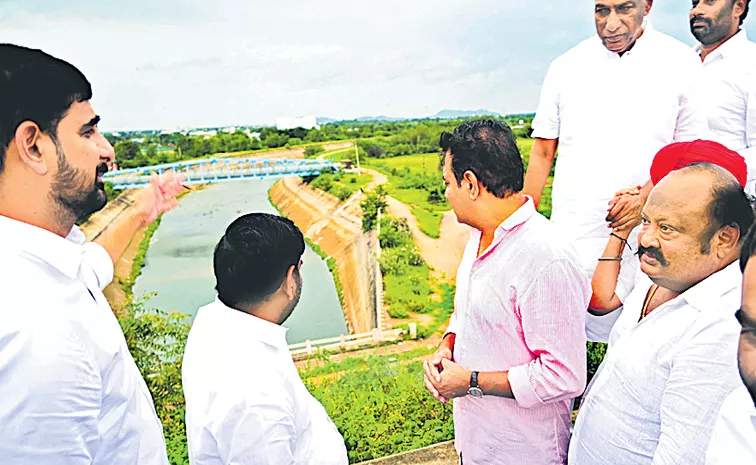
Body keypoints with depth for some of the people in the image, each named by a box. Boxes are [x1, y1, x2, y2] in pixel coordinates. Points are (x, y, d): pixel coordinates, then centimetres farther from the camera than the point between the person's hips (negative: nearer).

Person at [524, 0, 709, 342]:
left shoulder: (682, 64, 3)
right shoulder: (566, 67, 7)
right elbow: (542, 154, 9)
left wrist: (647, 196, -15)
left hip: (645, 236, 0)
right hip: (570, 236, 1)